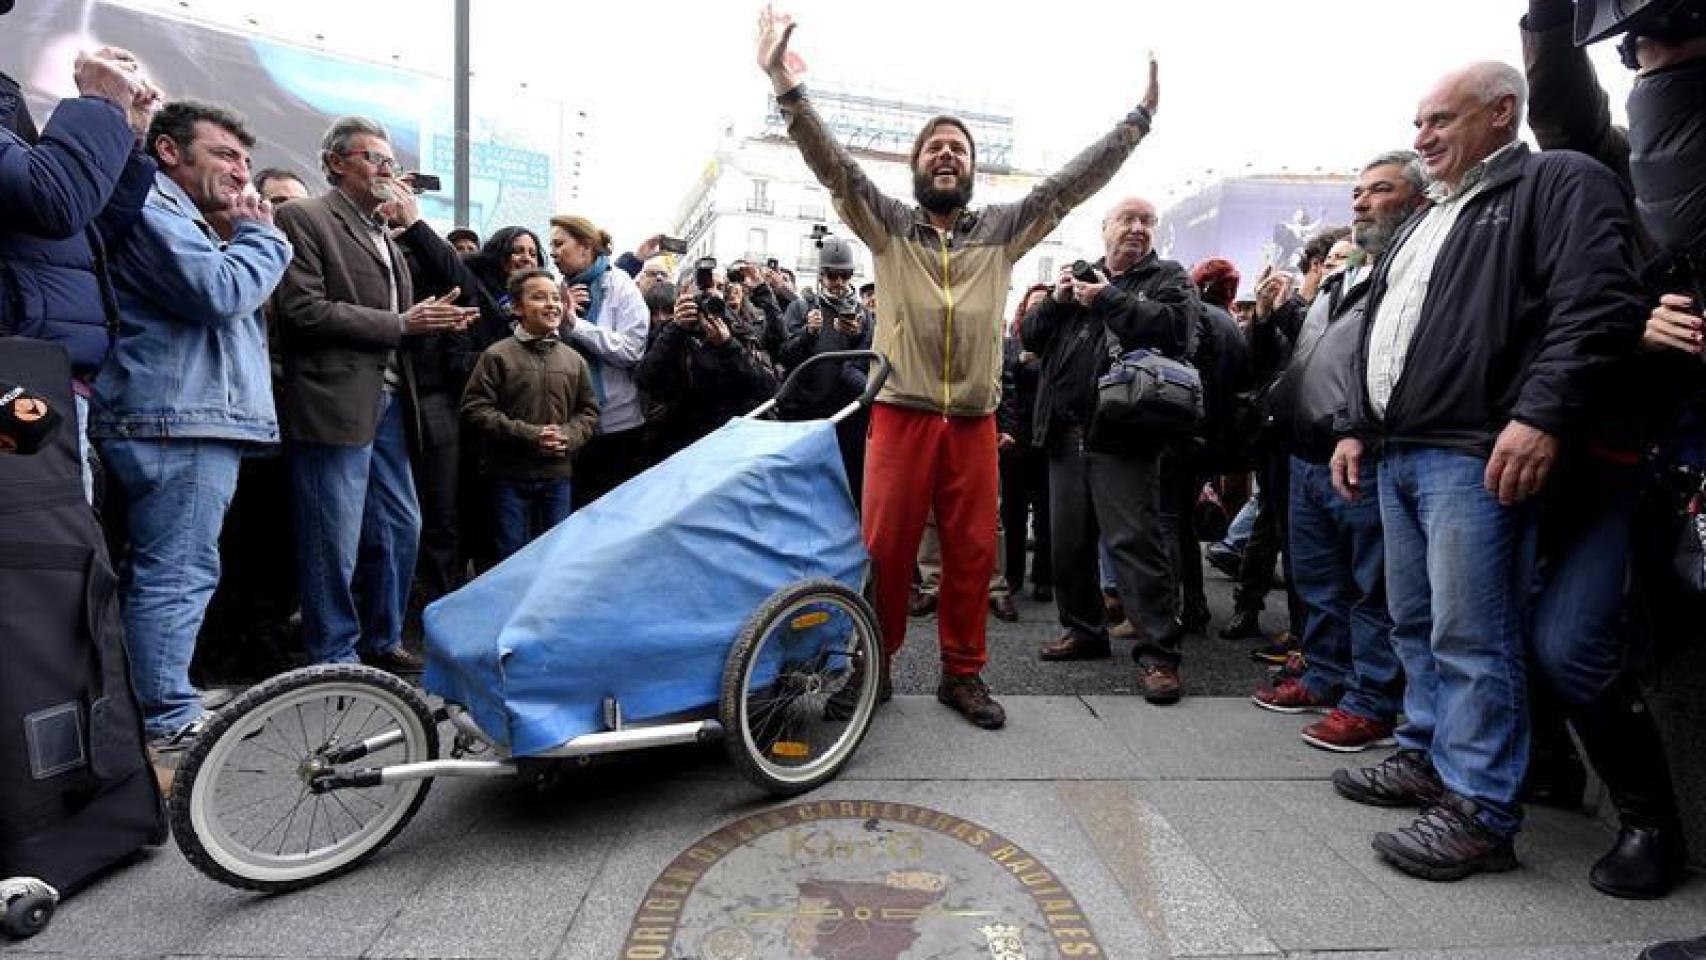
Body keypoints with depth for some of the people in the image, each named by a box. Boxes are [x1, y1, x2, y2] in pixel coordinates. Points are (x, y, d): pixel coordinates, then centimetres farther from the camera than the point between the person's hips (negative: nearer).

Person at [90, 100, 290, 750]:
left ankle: (155, 709, 26)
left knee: (161, 573, 15)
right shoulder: (151, 207, -7)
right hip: (179, 424, -11)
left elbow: (231, 304, 29)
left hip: (187, 421, 11)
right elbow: (221, 291, -21)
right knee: (178, 574, -9)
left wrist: (248, 237, 15)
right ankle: (168, 729, -3)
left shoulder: (176, 216, 28)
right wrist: (261, 234, -5)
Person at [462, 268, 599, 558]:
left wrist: (568, 436, -11)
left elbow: (588, 411, 10)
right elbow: (476, 408, -11)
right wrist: (529, 435, -18)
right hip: (510, 474, -3)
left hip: (558, 475, 4)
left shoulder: (574, 360, 7)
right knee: (512, 555, 7)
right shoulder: (497, 355, -6)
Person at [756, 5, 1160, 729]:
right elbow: (834, 166, -3)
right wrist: (787, 86, -16)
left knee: (972, 551, 7)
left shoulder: (1003, 230, 13)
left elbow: (1072, 183, 10)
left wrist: (1140, 118, 5)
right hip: (901, 415, -2)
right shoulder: (886, 224, 8)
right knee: (885, 548, 0)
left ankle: (962, 674, 21)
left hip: (974, 421, 2)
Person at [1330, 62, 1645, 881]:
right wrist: (1361, 427, 19)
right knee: (1417, 625, 14)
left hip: (1476, 456, -9)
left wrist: (1540, 416, -24)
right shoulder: (1426, 221, 26)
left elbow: (1596, 305, -14)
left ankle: (1480, 812, 2)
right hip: (1401, 455, 9)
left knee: (1471, 638, -7)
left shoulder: (1558, 183, 0)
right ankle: (1428, 759, 27)